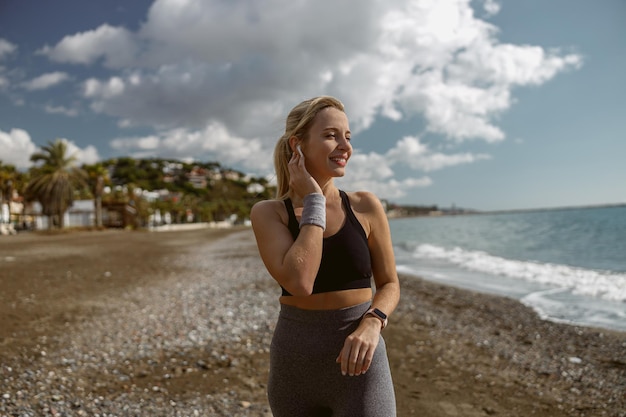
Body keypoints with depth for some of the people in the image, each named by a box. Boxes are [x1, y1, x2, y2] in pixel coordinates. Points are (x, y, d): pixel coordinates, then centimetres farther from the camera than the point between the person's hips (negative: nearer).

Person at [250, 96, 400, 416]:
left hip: (358, 368, 0)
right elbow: (299, 282, -22)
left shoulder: (366, 206, -3)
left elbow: (389, 285, 4)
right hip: (294, 367, 1)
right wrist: (313, 201, -14)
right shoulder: (267, 213, -6)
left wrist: (371, 324, -16)